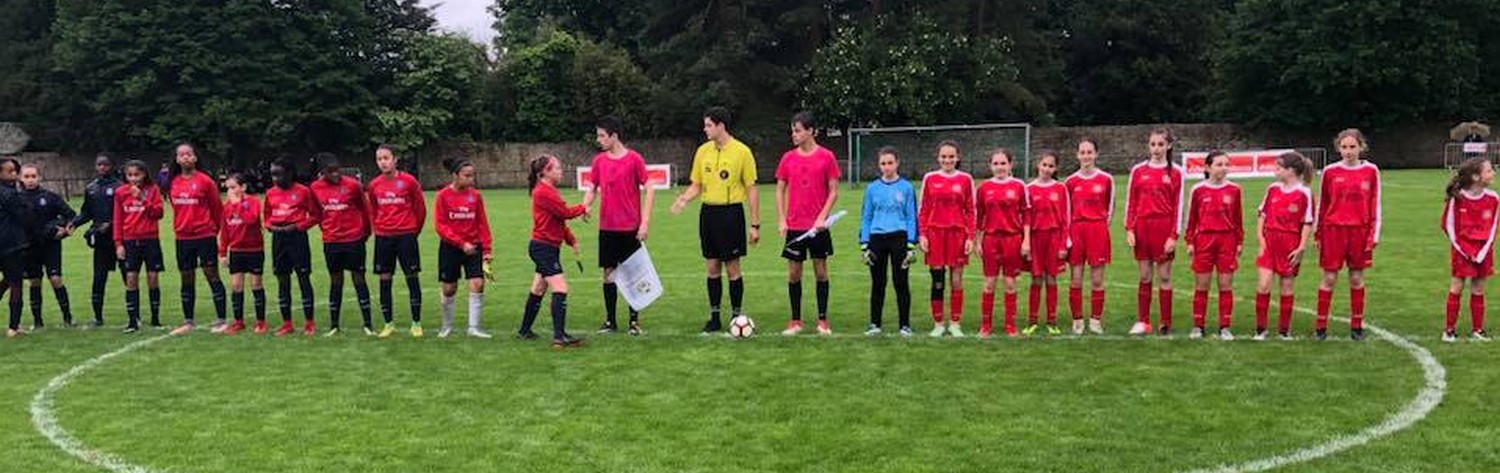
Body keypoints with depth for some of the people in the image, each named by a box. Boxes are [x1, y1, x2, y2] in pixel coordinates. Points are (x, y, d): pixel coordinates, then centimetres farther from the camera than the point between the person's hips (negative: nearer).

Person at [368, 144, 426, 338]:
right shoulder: (374, 185, 4)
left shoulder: (409, 181, -6)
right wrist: (379, 228, 14)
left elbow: (420, 208, 2)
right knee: (385, 280, 5)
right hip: (383, 237, 3)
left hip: (406, 235, -3)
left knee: (412, 278, 0)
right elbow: (373, 211, 17)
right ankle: (388, 324, 15)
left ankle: (416, 323, 9)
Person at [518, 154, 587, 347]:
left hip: (545, 247, 11)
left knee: (538, 290, 18)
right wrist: (583, 209, 1)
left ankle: (525, 331, 30)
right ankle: (559, 336, -21)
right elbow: (566, 212, -18)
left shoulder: (548, 191, 17)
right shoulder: (543, 192, -16)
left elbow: (560, 218, 19)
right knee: (560, 289, -16)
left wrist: (572, 241, 12)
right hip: (543, 247, -11)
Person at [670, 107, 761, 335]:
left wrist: (755, 224, -7)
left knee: (732, 268, 1)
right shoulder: (703, 151, 7)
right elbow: (696, 185, 13)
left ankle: (736, 317, 13)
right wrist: (684, 198, -9)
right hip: (708, 212, 5)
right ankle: (714, 317, 18)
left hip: (731, 213, -5)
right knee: (712, 268, 9)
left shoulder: (741, 151, -7)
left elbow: (751, 189, -5)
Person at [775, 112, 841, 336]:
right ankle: (795, 321, 14)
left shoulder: (826, 156, -3)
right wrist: (781, 220, -1)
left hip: (818, 225, -2)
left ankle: (822, 320, 15)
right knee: (794, 273, 5)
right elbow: (780, 190, 8)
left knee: (820, 271, 5)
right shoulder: (788, 158, 5)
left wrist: (822, 217, -12)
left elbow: (834, 191, -2)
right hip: (794, 225, 2)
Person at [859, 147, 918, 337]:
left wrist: (911, 245, -4)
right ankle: (874, 323, 17)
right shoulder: (872, 188, 7)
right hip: (877, 239, 2)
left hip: (899, 238, -2)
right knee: (877, 283, 8)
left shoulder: (906, 187, 2)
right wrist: (864, 244, 4)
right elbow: (866, 217, 10)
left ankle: (905, 325, 11)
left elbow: (912, 217, 3)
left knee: (901, 283, 2)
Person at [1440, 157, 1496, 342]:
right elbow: (1449, 226, -4)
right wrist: (1465, 251, -7)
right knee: (1456, 287, -1)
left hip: (1483, 251, 3)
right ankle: (1449, 330, 7)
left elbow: (1492, 228, 3)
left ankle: (1477, 330, 17)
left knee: (1478, 290, 8)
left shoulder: (1493, 199, -2)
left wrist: (1481, 253, -5)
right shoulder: (1457, 198, -12)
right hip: (1462, 250, -3)